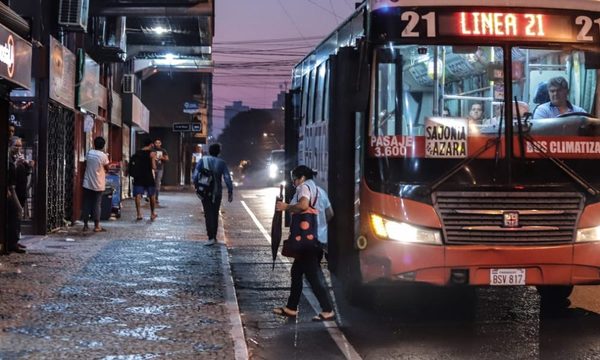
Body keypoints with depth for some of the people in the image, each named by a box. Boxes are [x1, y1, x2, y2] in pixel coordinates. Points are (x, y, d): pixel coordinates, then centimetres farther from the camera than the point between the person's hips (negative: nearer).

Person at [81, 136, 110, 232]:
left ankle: (85, 225, 9)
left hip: (87, 183, 3)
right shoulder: (103, 156, -12)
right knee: (97, 204, 2)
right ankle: (96, 226, 3)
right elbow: (107, 168, -1)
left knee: (86, 204, 7)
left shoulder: (89, 153, 0)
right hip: (98, 184, -3)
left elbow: (86, 164, 12)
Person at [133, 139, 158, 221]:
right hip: (148, 177, -3)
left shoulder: (137, 153, 8)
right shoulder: (152, 153, -5)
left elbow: (134, 164, 10)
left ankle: (139, 214, -9)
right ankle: (152, 214, 19)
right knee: (152, 196, 13)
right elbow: (154, 167, -10)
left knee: (138, 195, 0)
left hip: (138, 177, 3)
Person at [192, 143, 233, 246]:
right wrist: (230, 192, -1)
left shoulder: (203, 161, -5)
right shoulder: (221, 163, -2)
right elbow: (227, 179, -7)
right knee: (215, 214, 15)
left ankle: (211, 237, -15)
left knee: (208, 214, -3)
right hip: (217, 193, 2)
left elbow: (195, 177, -9)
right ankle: (214, 237, 20)